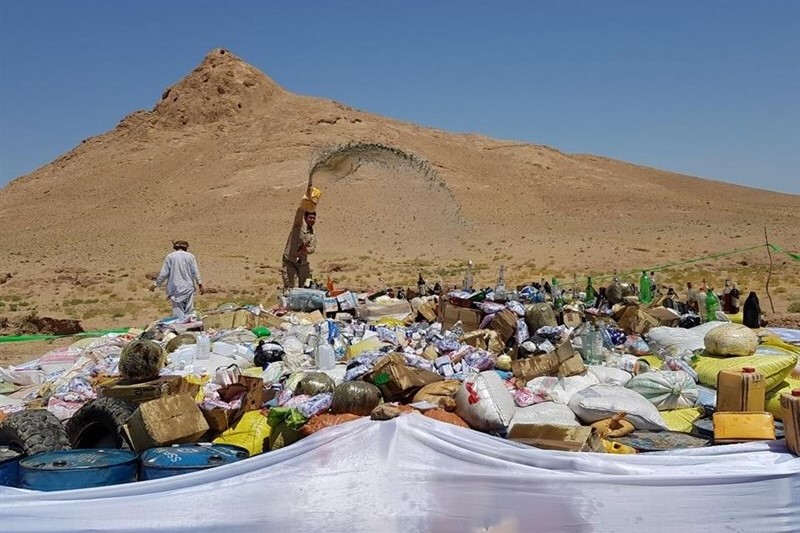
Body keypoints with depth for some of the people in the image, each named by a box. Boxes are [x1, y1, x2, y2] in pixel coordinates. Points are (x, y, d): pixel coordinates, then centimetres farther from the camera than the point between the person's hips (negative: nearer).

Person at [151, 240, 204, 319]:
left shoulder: (170, 257, 1)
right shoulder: (190, 256, 3)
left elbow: (164, 273, 1)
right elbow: (195, 272, 0)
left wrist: (156, 284, 10)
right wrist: (200, 285, 2)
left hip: (175, 288, -1)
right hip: (188, 288, 1)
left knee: (177, 310, -1)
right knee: (189, 311, 5)